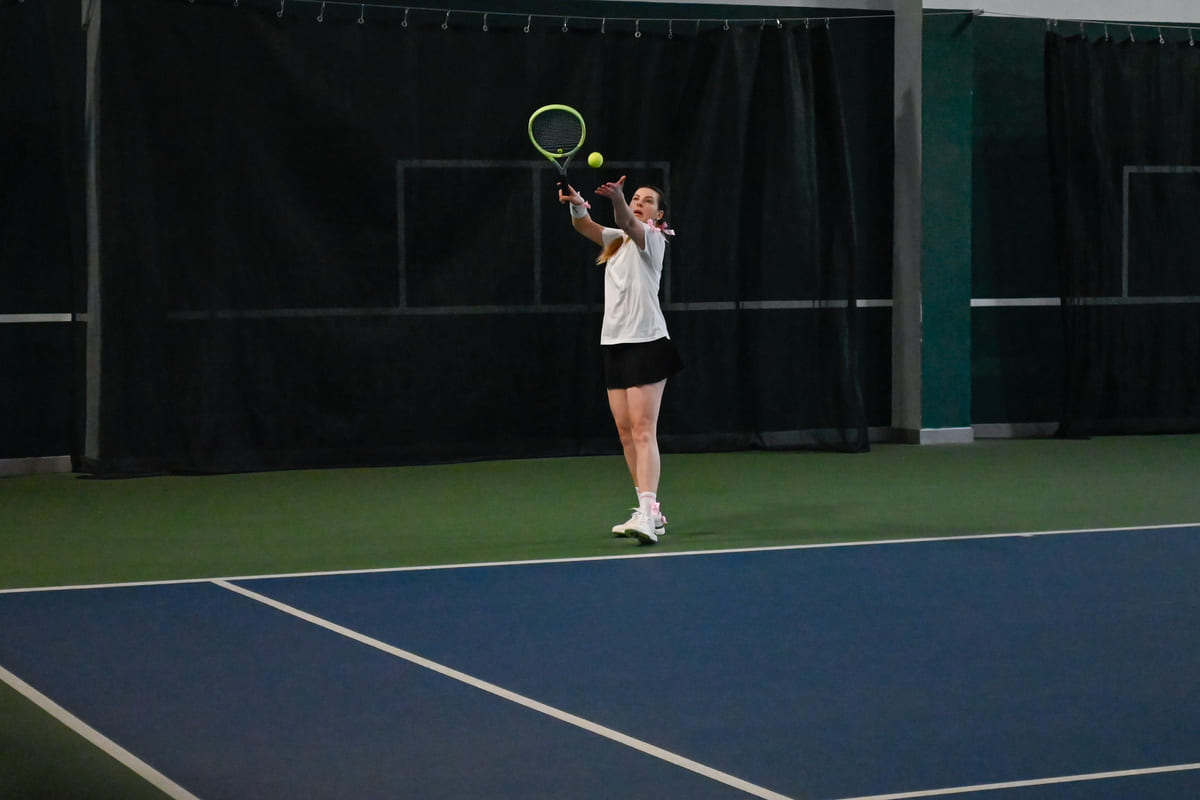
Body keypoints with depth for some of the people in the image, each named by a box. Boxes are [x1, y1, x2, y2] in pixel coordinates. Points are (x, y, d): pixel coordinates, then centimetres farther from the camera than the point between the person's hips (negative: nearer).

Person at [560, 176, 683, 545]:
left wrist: (617, 198, -46)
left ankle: (646, 514, -24)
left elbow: (628, 224, -25)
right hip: (615, 343, 8)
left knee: (643, 431, -16)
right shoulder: (617, 240, 18)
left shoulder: (653, 238, -2)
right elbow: (585, 226, 0)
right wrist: (577, 204, -23)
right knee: (626, 433, 6)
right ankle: (652, 513, 12)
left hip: (647, 343, -8)